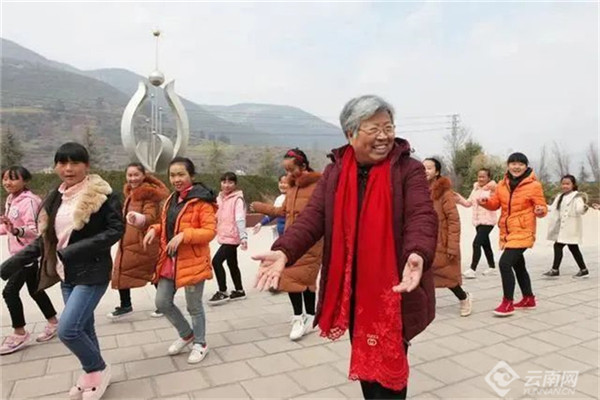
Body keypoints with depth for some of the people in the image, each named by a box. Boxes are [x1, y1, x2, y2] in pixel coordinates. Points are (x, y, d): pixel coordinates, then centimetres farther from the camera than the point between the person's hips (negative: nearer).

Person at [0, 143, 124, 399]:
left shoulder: (101, 194, -13)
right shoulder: (55, 199, 8)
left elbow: (116, 230, -17)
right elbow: (46, 238, 14)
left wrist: (77, 250, -22)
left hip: (93, 273, -7)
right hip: (67, 274, 7)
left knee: (67, 329, -11)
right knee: (82, 327, 15)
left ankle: (99, 370, 13)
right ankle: (92, 375, 33)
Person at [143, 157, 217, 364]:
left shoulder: (201, 201, -14)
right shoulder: (171, 200, 12)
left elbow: (210, 231, -19)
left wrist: (183, 235, -29)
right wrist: (155, 230, 2)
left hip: (193, 262, -8)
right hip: (169, 261, 8)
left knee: (194, 306, 6)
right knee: (162, 302, 11)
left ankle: (200, 343, 29)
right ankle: (186, 334, 34)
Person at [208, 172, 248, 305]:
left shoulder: (237, 199, -13)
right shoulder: (220, 198, 10)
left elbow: (240, 219, -22)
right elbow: (218, 216, 15)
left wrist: (243, 237, -29)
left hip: (232, 237, -8)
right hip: (225, 236, 8)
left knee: (216, 261, -12)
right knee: (232, 264, 16)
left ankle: (222, 292, 2)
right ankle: (239, 291, 30)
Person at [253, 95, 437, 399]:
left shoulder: (409, 170, -7)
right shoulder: (334, 173, 3)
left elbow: (422, 216, -18)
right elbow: (314, 216, -6)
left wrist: (417, 254, -40)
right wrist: (284, 251, -23)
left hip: (392, 289, -3)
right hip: (350, 290, 4)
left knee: (388, 364, 7)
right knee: (363, 361, 20)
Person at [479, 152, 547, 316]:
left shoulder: (534, 185, -9)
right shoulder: (503, 184, 6)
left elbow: (542, 208, -6)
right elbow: (495, 204, 7)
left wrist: (541, 211, -30)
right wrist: (485, 202, -14)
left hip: (523, 232, -7)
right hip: (507, 232, 7)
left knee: (505, 263, -17)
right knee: (518, 266, 18)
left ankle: (508, 303, -5)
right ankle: (529, 299, 36)